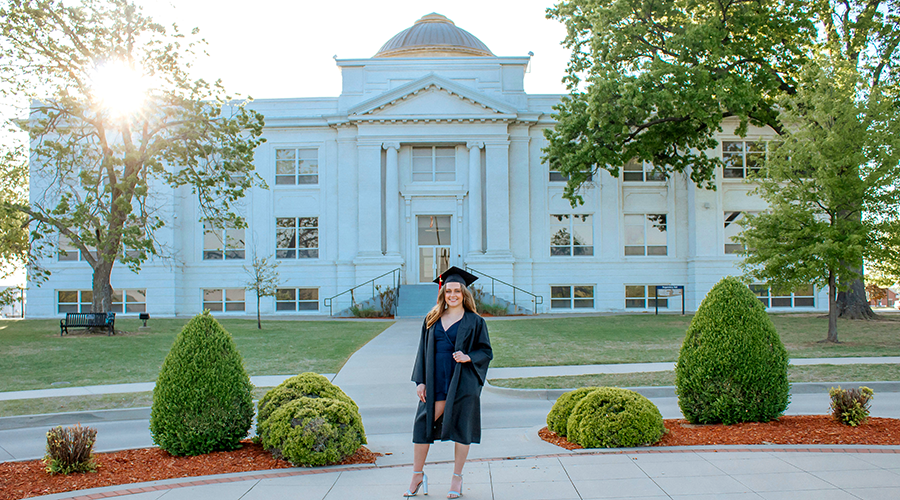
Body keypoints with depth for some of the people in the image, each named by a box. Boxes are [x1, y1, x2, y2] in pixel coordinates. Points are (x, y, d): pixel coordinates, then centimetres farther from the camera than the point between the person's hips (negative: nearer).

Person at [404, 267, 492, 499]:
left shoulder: (475, 322, 3)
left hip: (462, 382, -2)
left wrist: (468, 357, -17)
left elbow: (486, 352, 2)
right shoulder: (432, 320, 10)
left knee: (461, 427, 3)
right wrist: (420, 381, 3)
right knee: (423, 425, 1)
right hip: (435, 382, 3)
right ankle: (417, 475, 16)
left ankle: (457, 479, 16)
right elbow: (423, 352, 11)